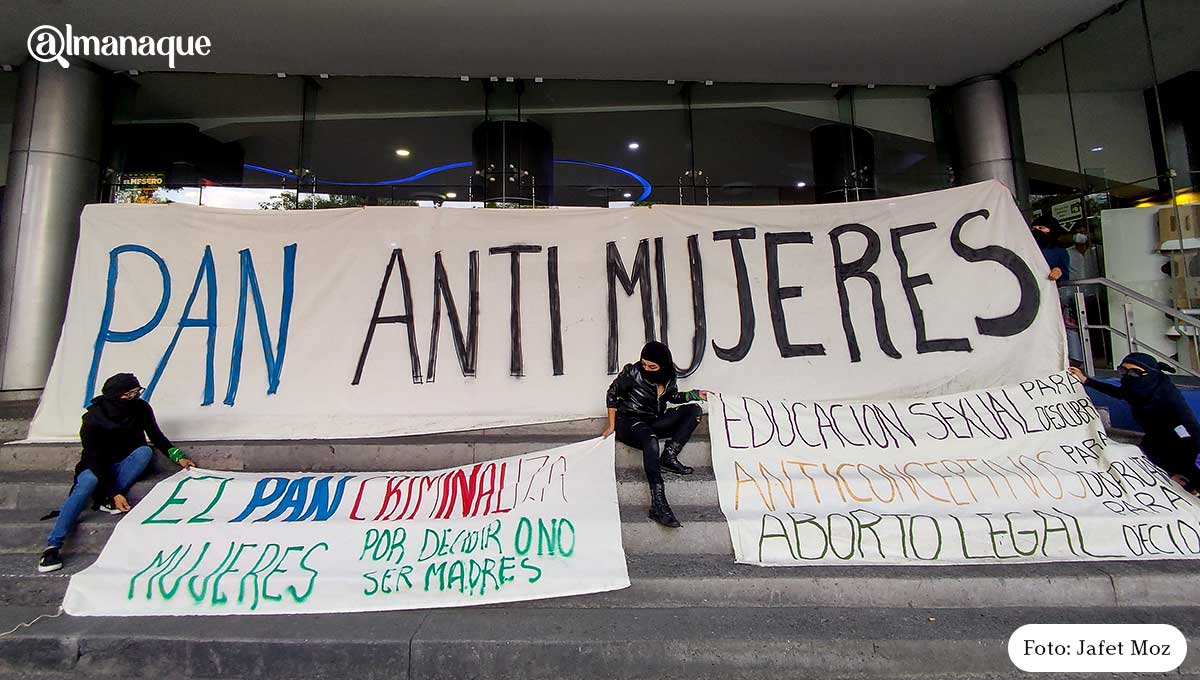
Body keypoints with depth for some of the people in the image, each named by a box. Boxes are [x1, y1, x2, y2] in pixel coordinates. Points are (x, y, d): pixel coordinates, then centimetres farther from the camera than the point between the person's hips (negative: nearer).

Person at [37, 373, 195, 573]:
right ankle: (52, 546, -31)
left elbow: (157, 436, 3)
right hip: (96, 467, -2)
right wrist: (114, 494, -30)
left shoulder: (141, 409, -12)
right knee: (87, 483, -33)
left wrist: (178, 457, -11)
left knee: (145, 451, -27)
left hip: (124, 465, 3)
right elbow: (95, 460, -21)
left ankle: (105, 500, -24)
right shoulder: (93, 419, -21)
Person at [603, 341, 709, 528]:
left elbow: (672, 396, 19)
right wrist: (612, 425, -3)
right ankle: (658, 505, -46)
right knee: (651, 441, -40)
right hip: (628, 422, -6)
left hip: (653, 422, 6)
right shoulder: (633, 372, -14)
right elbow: (612, 393, -4)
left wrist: (696, 394, 5)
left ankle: (669, 456, -18)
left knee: (694, 410, -6)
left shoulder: (668, 377, 0)